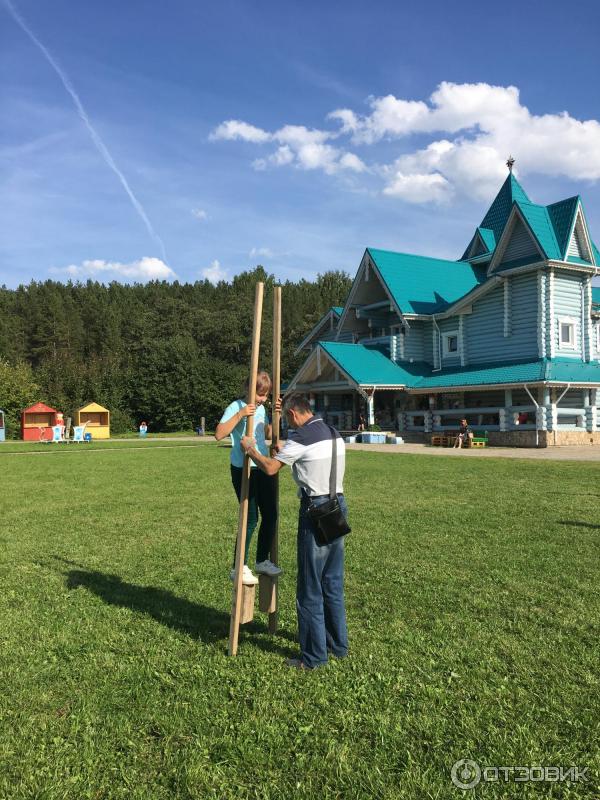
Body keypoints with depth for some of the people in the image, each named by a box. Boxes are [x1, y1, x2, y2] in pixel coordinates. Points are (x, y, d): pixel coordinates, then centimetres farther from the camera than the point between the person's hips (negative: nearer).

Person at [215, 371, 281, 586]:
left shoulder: (261, 409, 12)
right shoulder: (235, 407, -11)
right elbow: (219, 434, -23)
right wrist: (240, 415, -29)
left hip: (263, 468, 8)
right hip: (243, 470, -7)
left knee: (270, 515, 10)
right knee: (250, 519, -6)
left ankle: (262, 560, 27)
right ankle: (239, 568, 6)